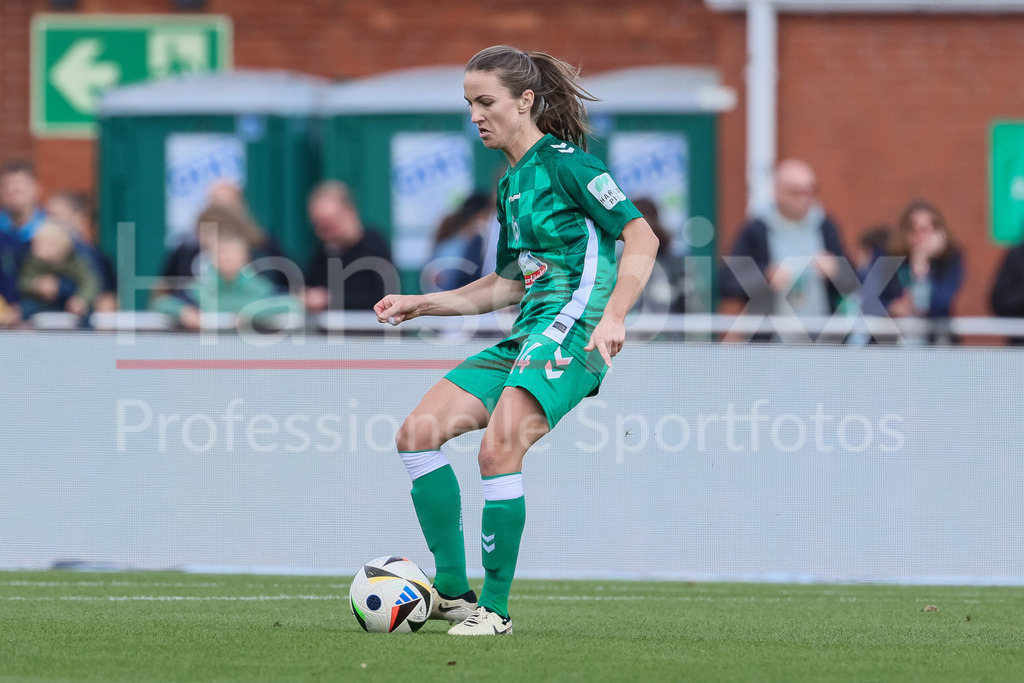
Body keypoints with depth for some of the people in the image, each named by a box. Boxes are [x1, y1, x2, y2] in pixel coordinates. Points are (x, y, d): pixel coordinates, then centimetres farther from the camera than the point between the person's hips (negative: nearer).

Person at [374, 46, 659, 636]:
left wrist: (614, 314, -23)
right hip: (528, 335, 9)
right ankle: (452, 591, 1)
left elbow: (642, 236, -12)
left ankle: (495, 608, -15)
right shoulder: (512, 185, 20)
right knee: (419, 432, -2)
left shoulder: (565, 163, -6)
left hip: (573, 329, -9)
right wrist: (421, 305, 20)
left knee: (499, 449, -25)